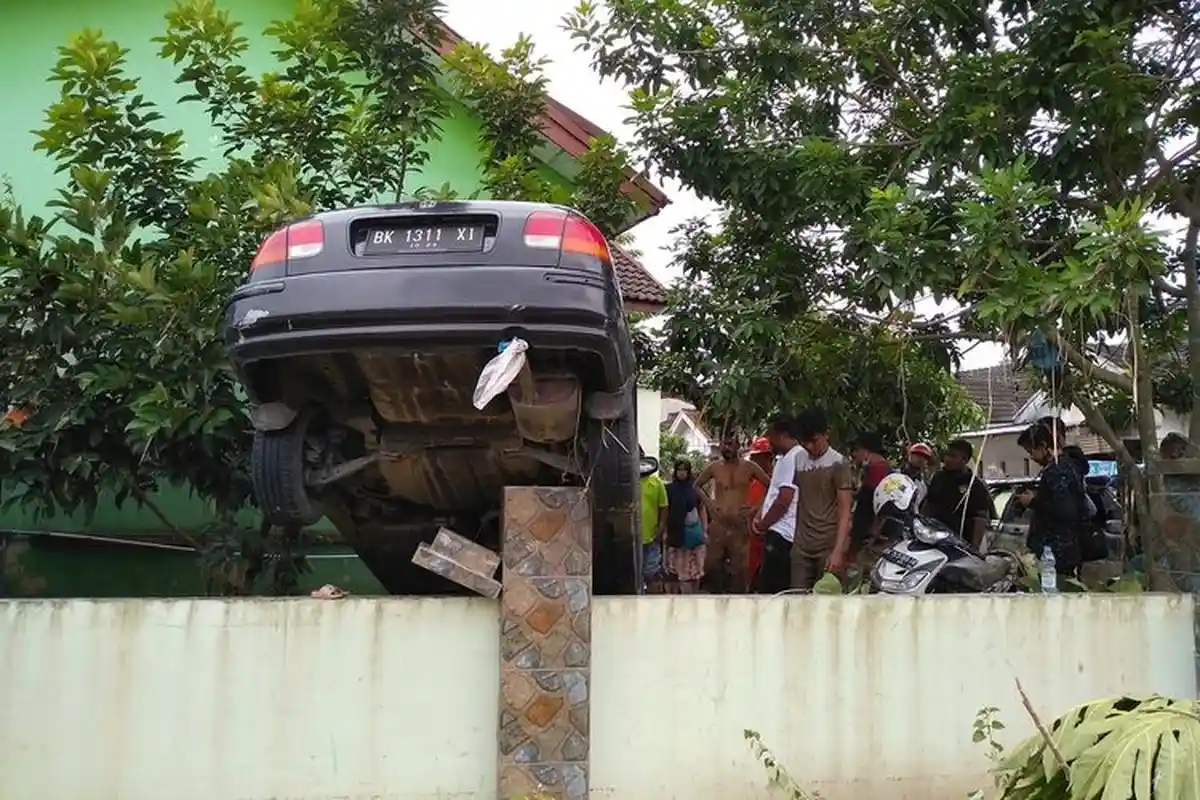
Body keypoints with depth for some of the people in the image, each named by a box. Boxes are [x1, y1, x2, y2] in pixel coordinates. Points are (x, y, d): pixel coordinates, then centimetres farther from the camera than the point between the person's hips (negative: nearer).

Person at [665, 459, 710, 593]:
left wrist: (705, 530, 4)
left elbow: (702, 509, 7)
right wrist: (665, 531, -4)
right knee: (682, 570, 0)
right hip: (677, 532, -1)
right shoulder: (669, 489, -3)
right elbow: (665, 511, 0)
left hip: (694, 530, 2)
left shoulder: (695, 488, 1)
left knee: (696, 569, 8)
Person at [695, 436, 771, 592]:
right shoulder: (714, 467, 6)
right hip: (718, 525, 2)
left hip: (740, 526, -2)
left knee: (739, 570, 0)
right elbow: (697, 485, 20)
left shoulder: (748, 467, 1)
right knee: (711, 567, 2)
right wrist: (708, 503, 7)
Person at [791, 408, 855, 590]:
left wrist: (838, 550, -17)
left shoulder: (838, 463, -5)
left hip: (829, 546, -4)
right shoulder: (798, 460, 10)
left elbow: (845, 511, -9)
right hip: (801, 546, 4)